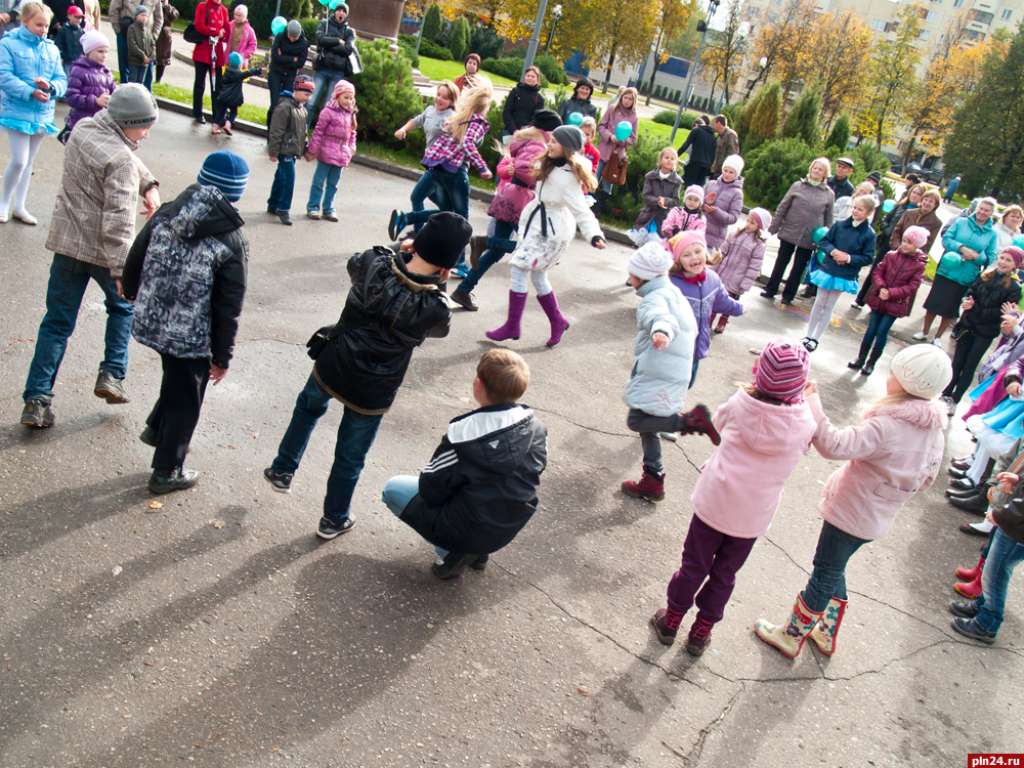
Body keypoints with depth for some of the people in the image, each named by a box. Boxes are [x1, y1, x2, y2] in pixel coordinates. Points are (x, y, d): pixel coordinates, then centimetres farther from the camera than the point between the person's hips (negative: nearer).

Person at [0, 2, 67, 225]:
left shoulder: (52, 49, 6)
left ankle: (19, 206, 25)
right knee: (19, 160, -11)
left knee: (29, 162, 14)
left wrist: (51, 87, -17)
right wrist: (30, 92, -26)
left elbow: (62, 80, 5)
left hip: (42, 114, 5)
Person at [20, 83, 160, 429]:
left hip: (66, 242, 6)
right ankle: (112, 374, 17)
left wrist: (149, 184, 6)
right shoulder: (120, 159, -21)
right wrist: (122, 270, -27)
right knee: (122, 306, 22)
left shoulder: (83, 128, 5)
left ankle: (37, 400, 7)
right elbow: (118, 220, -26)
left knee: (57, 322, 9)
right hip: (102, 249, -6)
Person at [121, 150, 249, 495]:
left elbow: (134, 260, 8)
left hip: (150, 323, 5)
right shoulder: (232, 241, -17)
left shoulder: (165, 215, -4)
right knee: (185, 401, 13)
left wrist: (132, 291, 30)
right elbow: (228, 307, -14)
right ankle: (167, 472, 25)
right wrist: (222, 356, -4)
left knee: (176, 375, 32)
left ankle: (157, 428, 39)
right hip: (192, 336, -5)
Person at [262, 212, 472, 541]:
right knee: (350, 458, 19)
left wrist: (400, 252, 6)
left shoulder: (373, 266, -21)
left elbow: (354, 263, 5)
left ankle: (283, 470, 49)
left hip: (332, 368, 3)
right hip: (371, 394, -2)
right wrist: (439, 284, -2)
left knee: (308, 407, 37)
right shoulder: (435, 308, -25)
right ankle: (333, 520, 40)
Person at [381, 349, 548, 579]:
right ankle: (477, 551, 16)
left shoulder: (462, 436, -27)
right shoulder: (536, 428, -10)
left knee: (393, 488, 11)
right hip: (512, 528, 6)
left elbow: (430, 489, -17)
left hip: (467, 531, -5)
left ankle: (453, 552, 1)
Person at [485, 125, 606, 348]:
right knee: (537, 275, 16)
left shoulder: (565, 176, -25)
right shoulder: (554, 165, 3)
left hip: (550, 230, -10)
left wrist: (594, 234, -42)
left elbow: (580, 209, -31)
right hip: (541, 224, 10)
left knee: (519, 270, -7)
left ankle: (512, 326, 4)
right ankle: (557, 321, 29)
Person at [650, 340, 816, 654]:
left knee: (694, 566, 18)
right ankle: (700, 633, 33)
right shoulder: (805, 424, -14)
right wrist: (803, 398, 6)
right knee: (724, 575, 19)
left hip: (714, 502, 0)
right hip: (753, 516, 0)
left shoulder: (741, 402, -14)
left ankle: (671, 622, 34)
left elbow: (717, 423, 6)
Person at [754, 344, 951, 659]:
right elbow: (926, 477, 9)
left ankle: (791, 636, 24)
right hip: (878, 517, 8)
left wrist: (811, 402, -33)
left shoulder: (886, 426, -30)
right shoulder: (935, 430, -3)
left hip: (850, 513, -8)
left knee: (825, 574, 7)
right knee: (833, 569, 24)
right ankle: (827, 633, 39)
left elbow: (833, 444, -39)